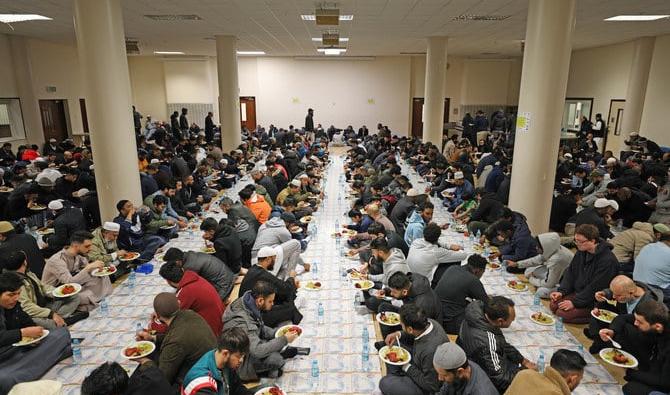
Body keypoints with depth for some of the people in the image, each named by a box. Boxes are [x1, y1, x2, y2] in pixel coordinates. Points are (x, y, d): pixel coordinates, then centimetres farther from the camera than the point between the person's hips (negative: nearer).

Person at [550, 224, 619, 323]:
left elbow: (595, 288, -23)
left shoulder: (608, 260, -24)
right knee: (553, 305, -7)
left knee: (562, 314, -19)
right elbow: (570, 273, 8)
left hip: (595, 301, -8)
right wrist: (561, 291, -6)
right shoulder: (581, 252, 2)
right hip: (577, 293, 8)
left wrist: (575, 302, -21)